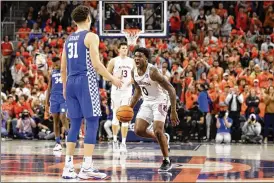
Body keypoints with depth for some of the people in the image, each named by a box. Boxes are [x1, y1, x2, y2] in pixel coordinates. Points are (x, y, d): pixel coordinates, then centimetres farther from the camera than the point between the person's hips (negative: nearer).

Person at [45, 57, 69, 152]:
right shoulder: (52, 73, 12)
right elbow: (49, 88, 15)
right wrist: (47, 102, 10)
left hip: (65, 97, -4)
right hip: (54, 98, 4)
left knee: (62, 117, -19)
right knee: (55, 120, 2)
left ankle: (67, 134, 3)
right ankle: (58, 143, 5)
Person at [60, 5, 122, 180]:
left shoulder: (69, 39, 15)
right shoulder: (91, 36, -5)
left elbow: (63, 68, 17)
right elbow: (96, 64, -13)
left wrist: (65, 87, 28)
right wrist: (112, 79, -5)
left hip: (71, 82, 7)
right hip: (86, 81, -7)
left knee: (75, 124, 10)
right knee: (92, 123, -4)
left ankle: (68, 166, 8)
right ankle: (87, 167, -10)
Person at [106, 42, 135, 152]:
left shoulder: (131, 61, 8)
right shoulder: (114, 61, 0)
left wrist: (133, 79, -4)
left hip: (127, 90, 2)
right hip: (116, 90, -2)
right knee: (116, 116, 3)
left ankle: (123, 142, -3)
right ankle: (115, 140, 20)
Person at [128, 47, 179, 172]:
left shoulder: (152, 71, -25)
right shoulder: (134, 72, -3)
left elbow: (171, 90, -23)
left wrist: (173, 112, -26)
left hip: (159, 102, -7)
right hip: (146, 102, 7)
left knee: (158, 131, -18)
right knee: (138, 130, -3)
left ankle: (167, 161, -1)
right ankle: (161, 139, 24)